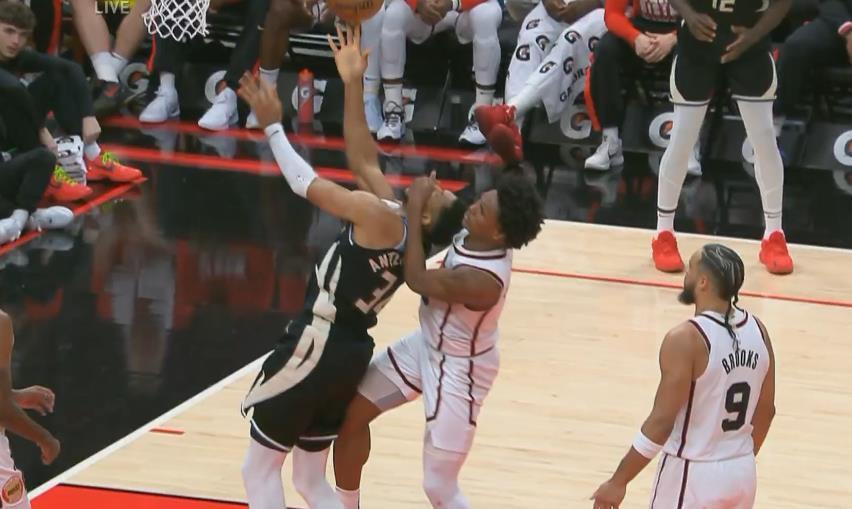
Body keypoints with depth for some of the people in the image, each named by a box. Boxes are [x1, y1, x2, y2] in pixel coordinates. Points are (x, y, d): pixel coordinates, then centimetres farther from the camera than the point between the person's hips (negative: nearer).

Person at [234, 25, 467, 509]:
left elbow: (310, 185, -13)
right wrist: (354, 83, 11)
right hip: (350, 352, 9)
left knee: (260, 468, 2)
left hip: (317, 347, -9)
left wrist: (272, 125, -7)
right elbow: (363, 159, 13)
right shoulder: (397, 223, 7)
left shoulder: (384, 221, -16)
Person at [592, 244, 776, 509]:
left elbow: (662, 421, -20)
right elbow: (765, 410, 11)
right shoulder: (757, 330, 1)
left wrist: (618, 482, -13)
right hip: (742, 472, 7)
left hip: (693, 475, -7)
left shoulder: (685, 339, -20)